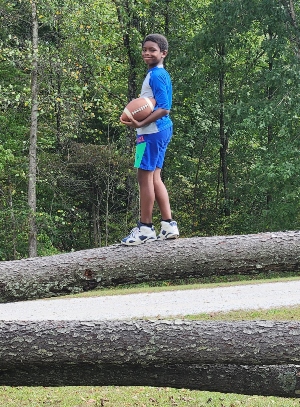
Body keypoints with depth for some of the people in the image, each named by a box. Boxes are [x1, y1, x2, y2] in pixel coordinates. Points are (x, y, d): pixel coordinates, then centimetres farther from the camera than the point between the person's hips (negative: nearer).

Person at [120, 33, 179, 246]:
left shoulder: (156, 75, -15)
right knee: (154, 177, 13)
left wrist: (141, 124, -25)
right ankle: (168, 225, 15)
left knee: (145, 177, -4)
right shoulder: (160, 74, 15)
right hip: (161, 130, 10)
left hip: (151, 132, -10)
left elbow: (164, 108, -21)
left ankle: (145, 228, 1)